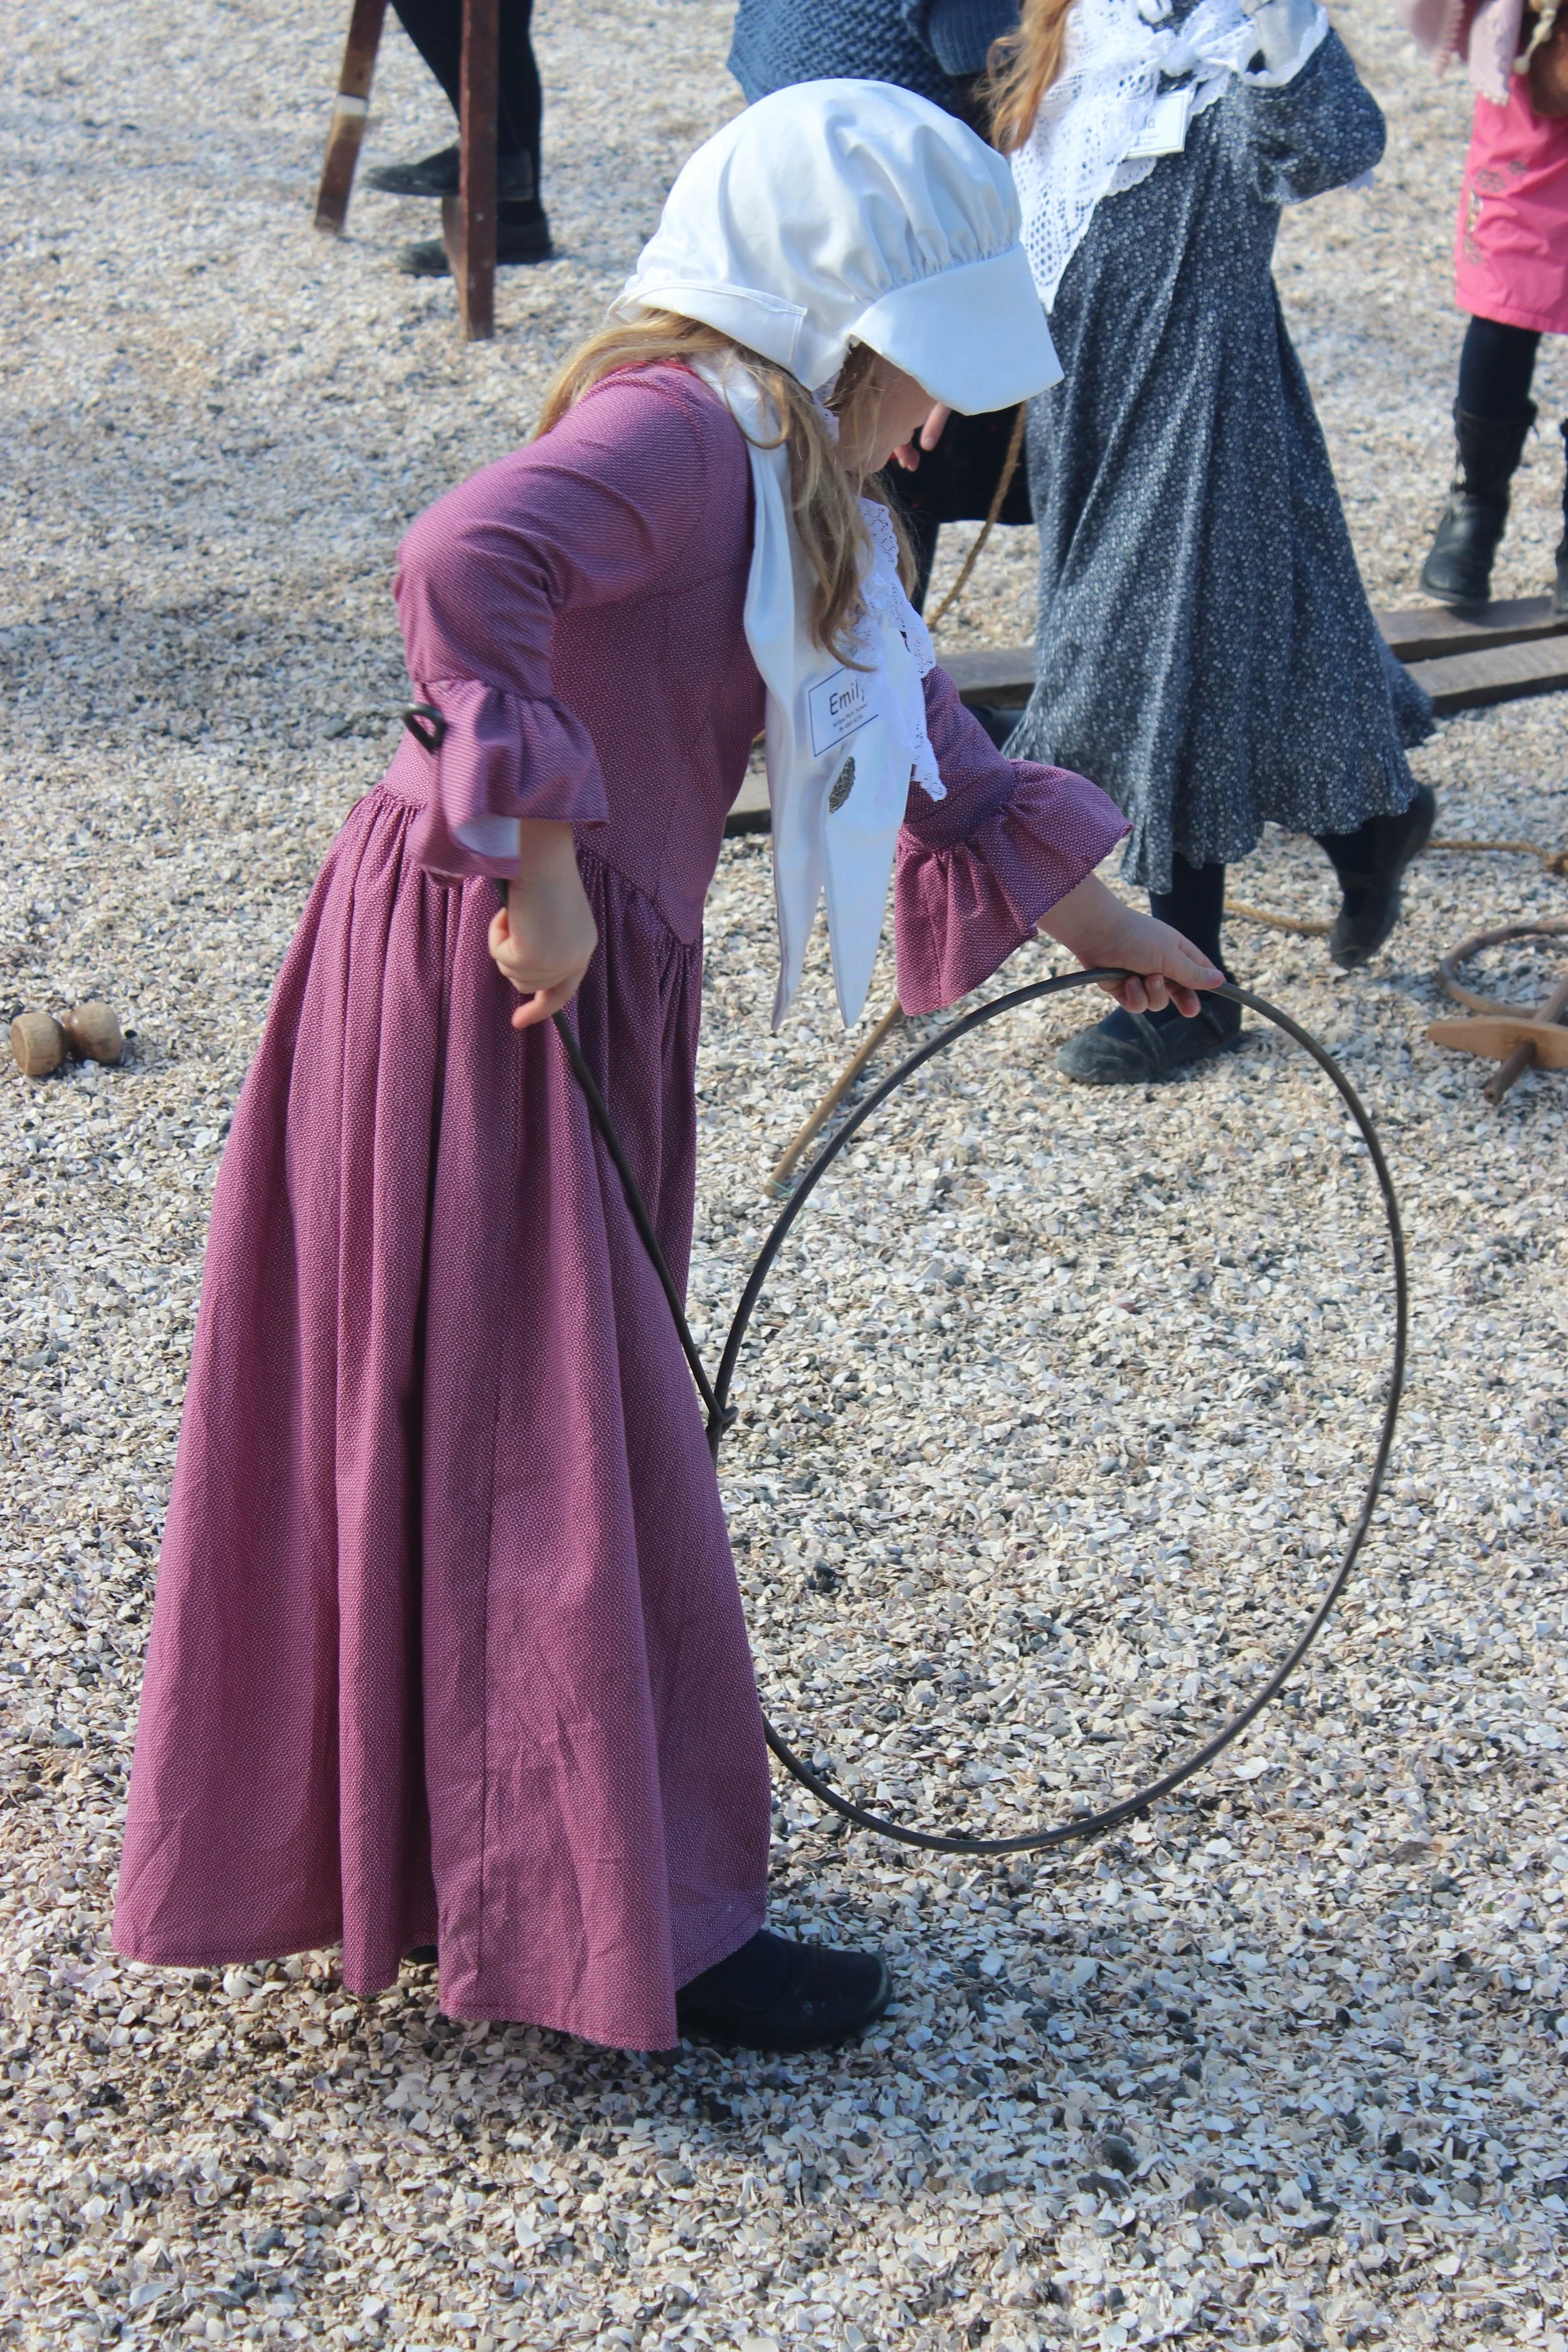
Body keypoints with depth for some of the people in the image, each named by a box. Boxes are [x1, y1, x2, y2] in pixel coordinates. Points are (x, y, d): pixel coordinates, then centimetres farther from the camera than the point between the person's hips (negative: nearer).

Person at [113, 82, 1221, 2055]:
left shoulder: (784, 490, 14)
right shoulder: (682, 431, -17)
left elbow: (915, 730, 25)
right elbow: (463, 569, -35)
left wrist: (1097, 922, 31)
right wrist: (538, 861, -29)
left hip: (582, 991, 10)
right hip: (485, 982, -10)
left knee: (570, 1431, 18)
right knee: (555, 1445, 0)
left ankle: (439, 1847, 35)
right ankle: (629, 1927, 13)